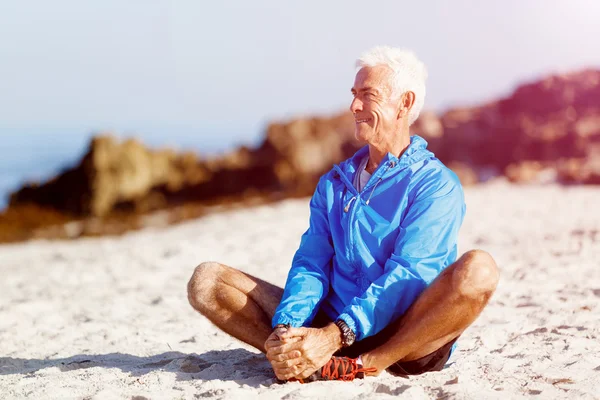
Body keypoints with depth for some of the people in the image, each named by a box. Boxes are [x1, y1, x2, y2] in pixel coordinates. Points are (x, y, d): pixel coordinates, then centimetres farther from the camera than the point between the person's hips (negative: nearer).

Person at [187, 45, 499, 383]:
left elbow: (406, 277, -15)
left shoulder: (436, 185, -2)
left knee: (478, 270, -33)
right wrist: (284, 330, -17)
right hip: (330, 327, 5)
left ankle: (365, 365, -28)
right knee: (207, 281, -7)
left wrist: (334, 336, -28)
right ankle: (303, 360, -25)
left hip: (406, 339, -4)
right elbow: (310, 264, 4)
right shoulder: (333, 184, 16)